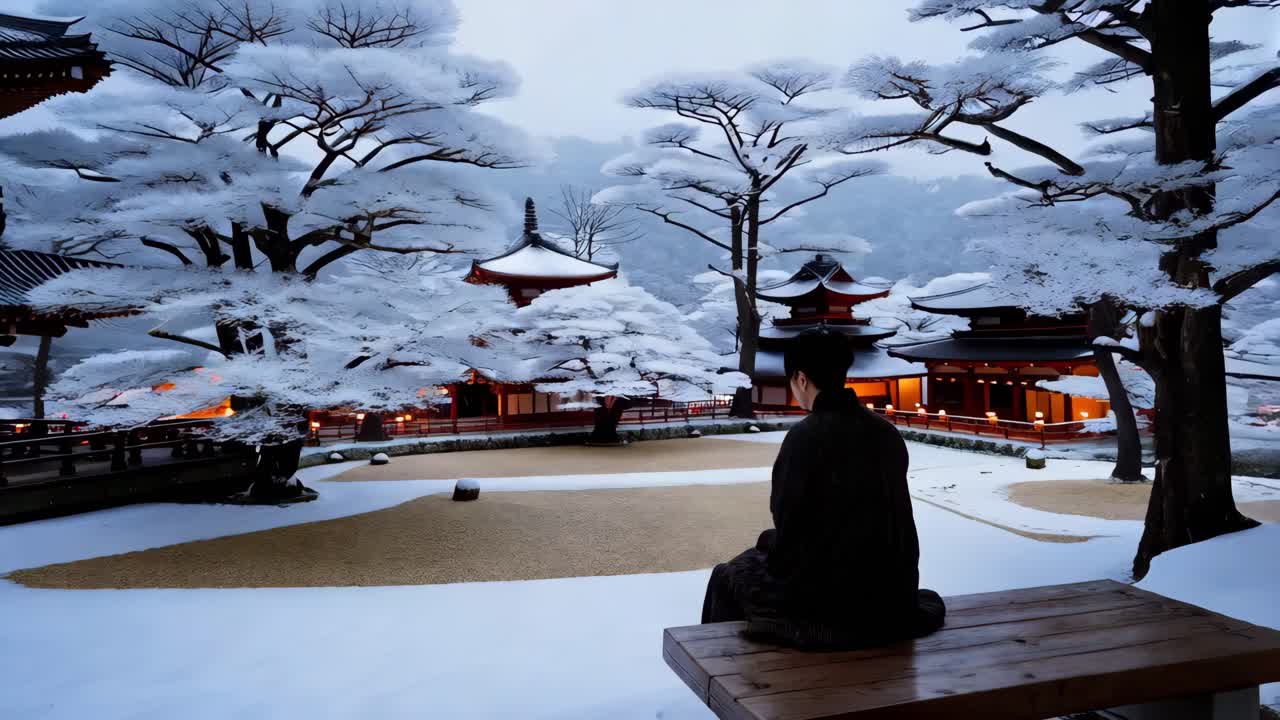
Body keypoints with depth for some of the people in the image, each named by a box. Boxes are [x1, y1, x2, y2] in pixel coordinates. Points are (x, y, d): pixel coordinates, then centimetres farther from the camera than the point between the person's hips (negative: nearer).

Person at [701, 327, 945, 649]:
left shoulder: (807, 435, -18)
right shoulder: (887, 433, 2)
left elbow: (789, 523, -14)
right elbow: (881, 523, 9)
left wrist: (767, 540, 9)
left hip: (829, 596, -7)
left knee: (727, 577, 19)